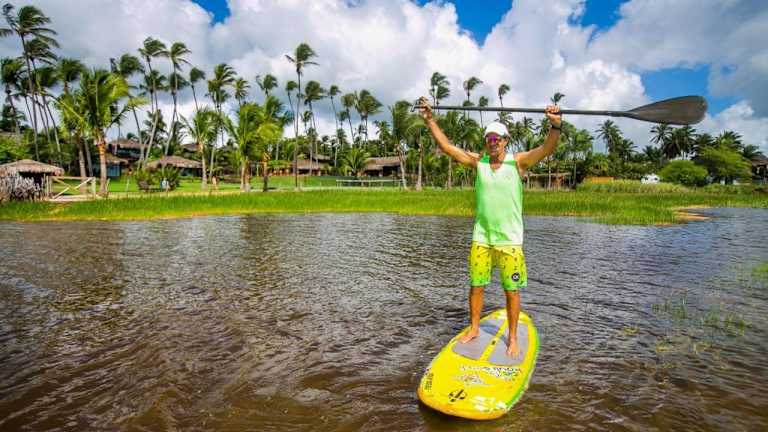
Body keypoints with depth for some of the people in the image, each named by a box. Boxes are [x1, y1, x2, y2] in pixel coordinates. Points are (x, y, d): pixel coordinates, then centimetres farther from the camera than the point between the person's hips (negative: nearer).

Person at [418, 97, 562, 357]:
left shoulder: (518, 162, -3)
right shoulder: (478, 161, 3)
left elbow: (547, 149, -18)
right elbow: (446, 146, 0)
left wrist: (555, 126, -37)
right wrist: (429, 120, -6)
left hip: (509, 239, -2)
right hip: (481, 237, 2)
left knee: (511, 290, 5)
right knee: (476, 285, 11)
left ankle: (513, 338, 21)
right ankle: (474, 328, 30)